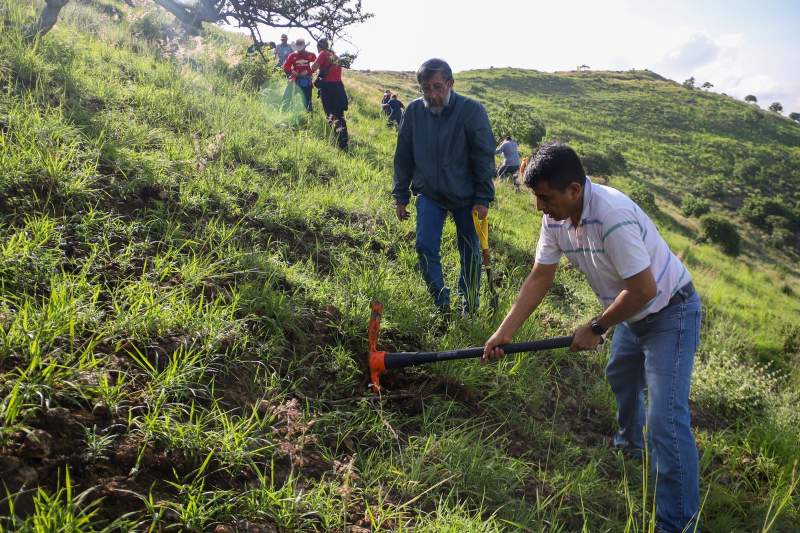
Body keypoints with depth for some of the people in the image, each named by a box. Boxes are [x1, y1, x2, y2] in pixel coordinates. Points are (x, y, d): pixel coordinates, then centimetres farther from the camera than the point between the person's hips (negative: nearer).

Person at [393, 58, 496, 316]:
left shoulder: (472, 110, -15)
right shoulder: (414, 111, -5)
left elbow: (484, 157, -11)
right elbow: (403, 157, 4)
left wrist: (483, 199, -13)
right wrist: (400, 196, 5)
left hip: (465, 196, -2)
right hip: (428, 194, 2)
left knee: (470, 254, 7)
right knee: (425, 249, -8)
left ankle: (469, 307, 26)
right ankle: (442, 306, 7)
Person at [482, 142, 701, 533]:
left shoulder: (613, 217, -36)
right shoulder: (556, 217, -10)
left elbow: (643, 289, -32)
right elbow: (539, 278, -5)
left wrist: (595, 329, -18)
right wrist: (504, 333, -11)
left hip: (670, 312, -9)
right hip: (633, 314, 9)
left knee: (666, 421, -13)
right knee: (620, 377, 31)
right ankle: (632, 444, 59)